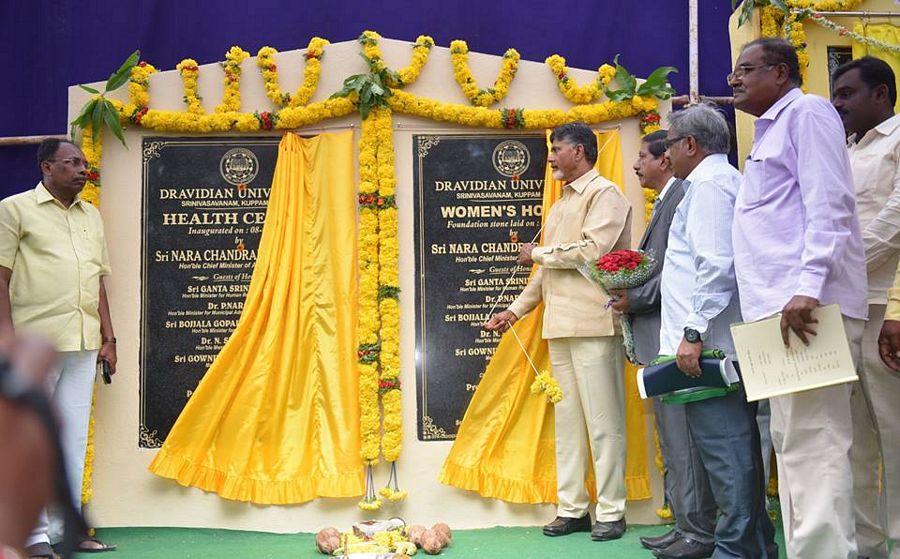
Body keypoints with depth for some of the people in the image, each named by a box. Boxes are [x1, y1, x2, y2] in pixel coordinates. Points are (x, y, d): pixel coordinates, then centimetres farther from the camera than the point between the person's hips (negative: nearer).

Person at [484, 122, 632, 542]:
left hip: (593, 324, -8)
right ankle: (572, 508, 14)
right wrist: (516, 309, 18)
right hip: (560, 326, 8)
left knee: (602, 420, -3)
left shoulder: (604, 194, -3)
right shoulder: (560, 205, 22)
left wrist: (538, 253, -6)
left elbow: (594, 250, -17)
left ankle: (611, 512, 5)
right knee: (567, 420, 8)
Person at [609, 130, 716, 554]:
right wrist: (630, 295, 7)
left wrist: (635, 299, -13)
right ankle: (685, 524, 22)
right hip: (662, 342, 11)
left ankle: (698, 532, 1)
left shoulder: (681, 197, -11)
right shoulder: (666, 201, 20)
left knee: (682, 437, -6)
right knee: (673, 438, 14)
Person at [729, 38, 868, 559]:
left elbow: (829, 203, -13)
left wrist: (808, 285, -24)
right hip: (780, 309, 10)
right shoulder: (771, 130, 26)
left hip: (809, 306, -10)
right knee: (792, 440, 10)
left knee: (813, 443, -13)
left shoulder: (806, 111, -1)